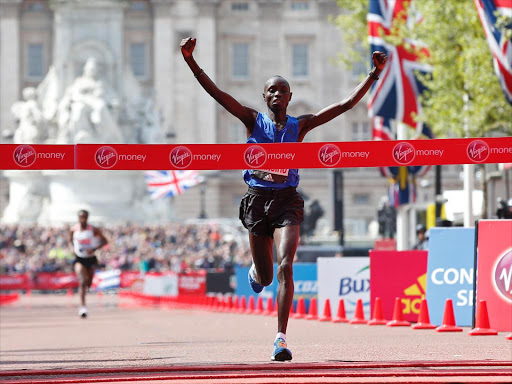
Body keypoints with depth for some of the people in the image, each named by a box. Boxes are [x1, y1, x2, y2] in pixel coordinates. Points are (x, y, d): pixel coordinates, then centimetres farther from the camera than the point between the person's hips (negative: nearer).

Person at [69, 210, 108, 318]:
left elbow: (104, 241, -2)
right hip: (79, 259, -2)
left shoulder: (93, 230, -8)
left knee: (88, 283, 15)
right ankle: (82, 307, -26)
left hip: (90, 259, 2)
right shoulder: (74, 230, -5)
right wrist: (73, 247, -2)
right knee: (82, 281, -22)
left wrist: (94, 249, -16)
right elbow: (71, 239, 17)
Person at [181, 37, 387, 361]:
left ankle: (281, 339, -17)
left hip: (287, 200, 0)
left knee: (285, 267, -18)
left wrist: (374, 75, -1)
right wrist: (191, 62, -16)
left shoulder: (300, 125, 7)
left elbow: (346, 104, 5)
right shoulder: (253, 121, 5)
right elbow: (216, 93, -5)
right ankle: (257, 272, 50)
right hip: (257, 199, 0)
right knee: (265, 277, 8)